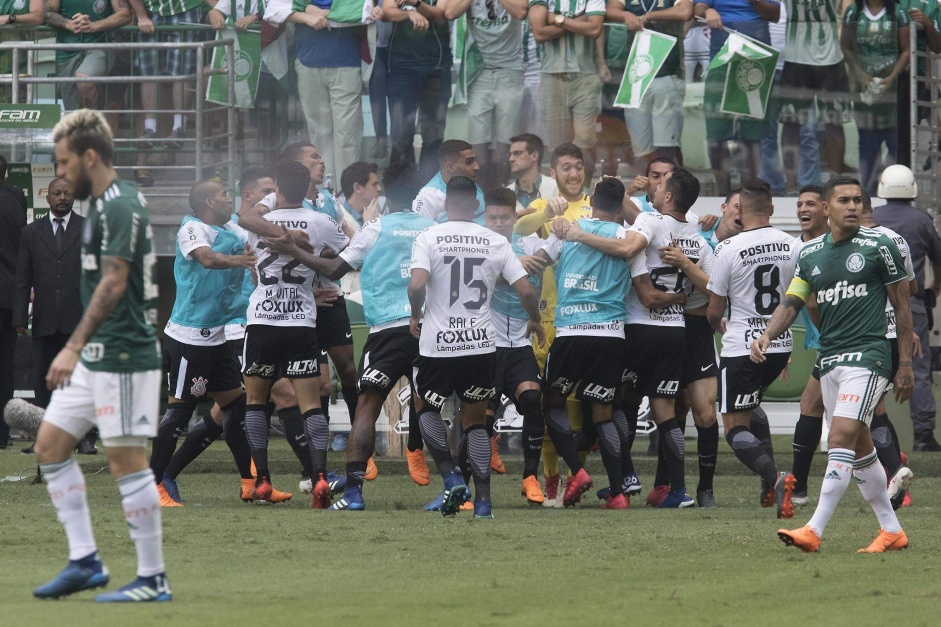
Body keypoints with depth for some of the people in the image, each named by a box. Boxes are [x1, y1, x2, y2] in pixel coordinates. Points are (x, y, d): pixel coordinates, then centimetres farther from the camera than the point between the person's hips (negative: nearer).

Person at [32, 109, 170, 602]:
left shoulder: (119, 206, -16)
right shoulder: (104, 204, 15)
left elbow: (113, 283, -23)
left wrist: (73, 348, -26)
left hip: (123, 357, -10)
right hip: (95, 358, 10)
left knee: (126, 460, -6)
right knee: (50, 444, 9)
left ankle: (153, 579, 0)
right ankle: (85, 561, 11)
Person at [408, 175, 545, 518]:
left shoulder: (429, 237, -5)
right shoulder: (496, 242, 1)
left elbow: (417, 284, -19)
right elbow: (526, 290, 0)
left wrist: (415, 315, 2)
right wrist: (535, 321, 20)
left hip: (438, 345, -2)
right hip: (481, 344, 2)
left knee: (426, 407, 21)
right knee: (476, 419, 15)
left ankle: (451, 478, 3)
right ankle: (483, 500, 8)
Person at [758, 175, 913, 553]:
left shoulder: (879, 246, -3)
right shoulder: (810, 254, 10)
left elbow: (901, 306, 1)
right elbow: (791, 303, 7)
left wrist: (905, 365, -1)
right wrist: (767, 337, -13)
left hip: (868, 356, -6)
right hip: (829, 360, 6)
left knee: (841, 440, -17)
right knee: (860, 449, 11)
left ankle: (814, 531, -22)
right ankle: (891, 530, 21)